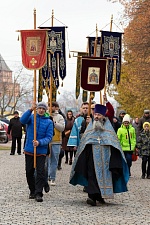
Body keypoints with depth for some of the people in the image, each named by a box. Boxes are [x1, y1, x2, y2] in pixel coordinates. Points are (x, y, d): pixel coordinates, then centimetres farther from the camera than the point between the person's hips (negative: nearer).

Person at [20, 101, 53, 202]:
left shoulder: (48, 122, 0)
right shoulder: (31, 117, 2)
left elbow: (49, 137, -6)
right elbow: (23, 120, -20)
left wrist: (39, 142, -24)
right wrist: (31, 110, -34)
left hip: (41, 151, -1)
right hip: (29, 150, 2)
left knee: (40, 172, -9)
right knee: (29, 172, 10)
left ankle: (38, 193, -6)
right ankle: (32, 191, 26)